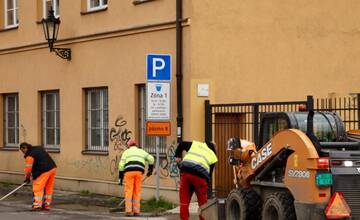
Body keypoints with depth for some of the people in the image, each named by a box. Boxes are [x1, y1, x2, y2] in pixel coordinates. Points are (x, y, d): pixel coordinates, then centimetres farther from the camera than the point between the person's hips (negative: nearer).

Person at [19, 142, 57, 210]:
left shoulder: (29, 155, -8)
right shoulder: (39, 149, 19)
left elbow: (28, 167, -6)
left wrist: (27, 177, 9)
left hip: (44, 172, -9)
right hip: (52, 168, 9)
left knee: (38, 188, -4)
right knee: (49, 189, 13)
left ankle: (37, 205, -9)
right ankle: (46, 205, 18)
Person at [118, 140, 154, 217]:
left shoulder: (126, 152, 20)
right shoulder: (141, 151, 25)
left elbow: (121, 164, 9)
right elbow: (151, 158, 12)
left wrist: (120, 177, 12)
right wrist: (150, 170, 22)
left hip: (129, 172, -1)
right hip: (139, 172, 2)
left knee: (128, 192, 1)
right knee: (137, 192, 10)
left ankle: (129, 211, -6)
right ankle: (136, 211, 7)